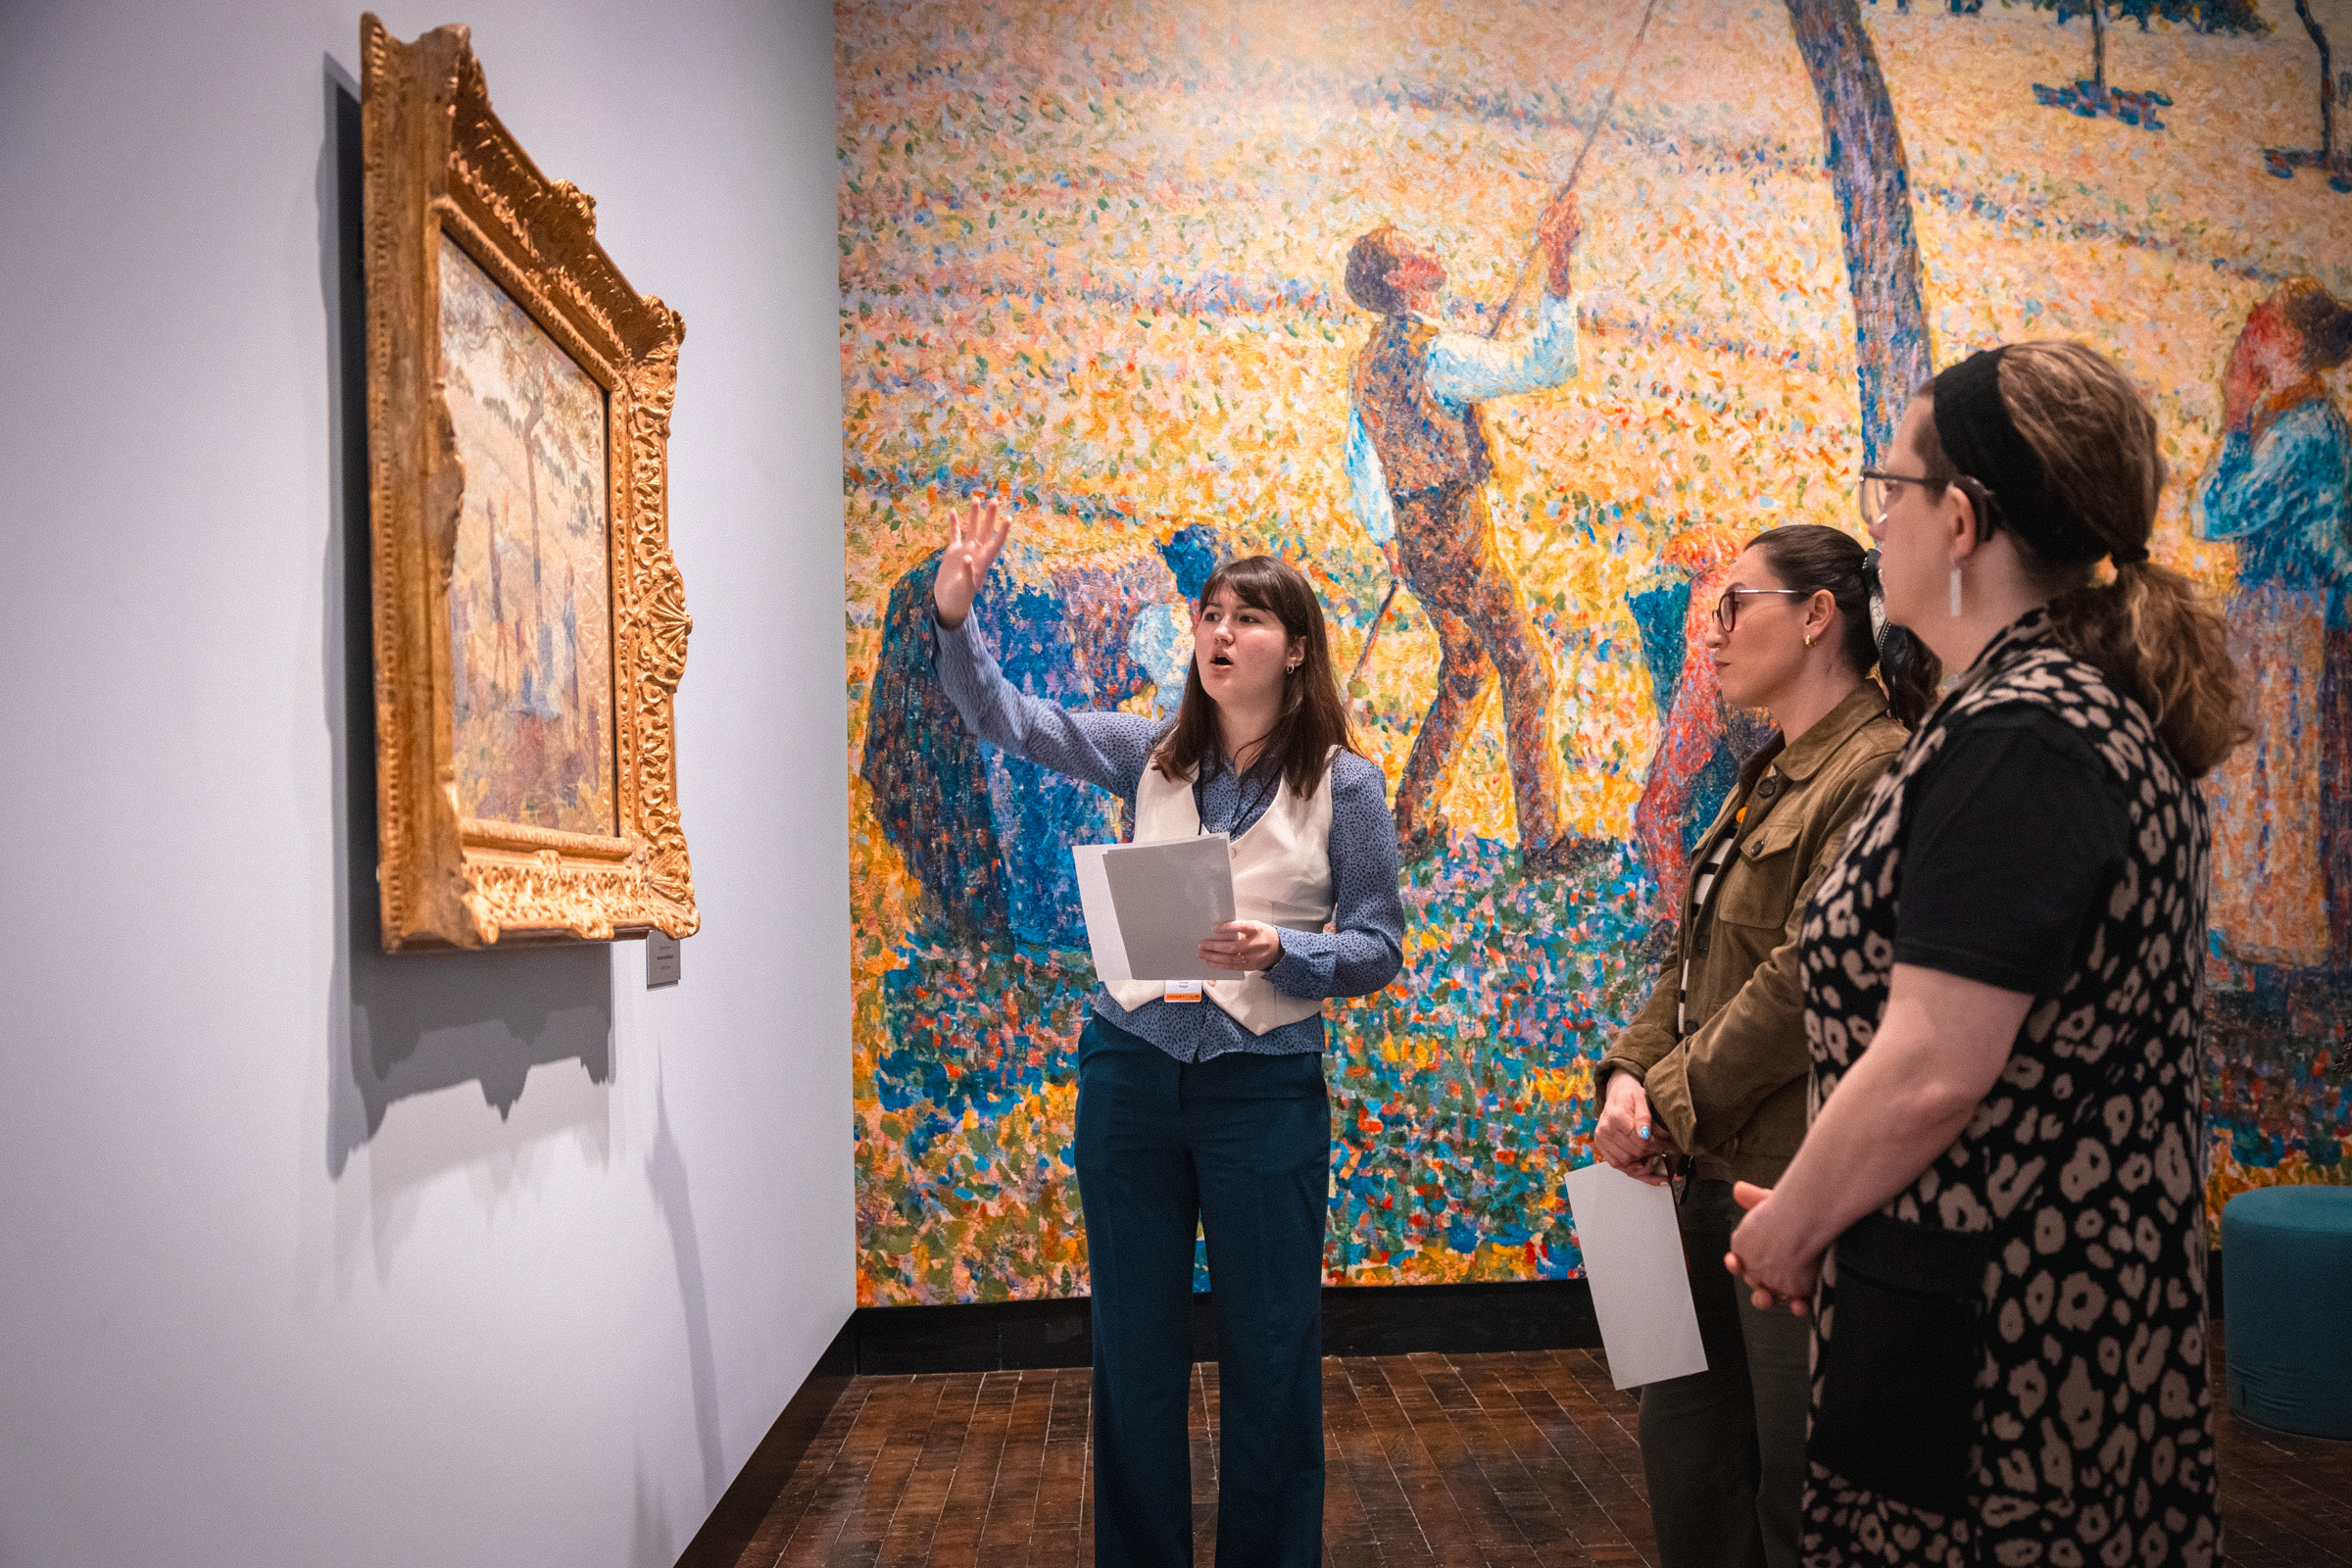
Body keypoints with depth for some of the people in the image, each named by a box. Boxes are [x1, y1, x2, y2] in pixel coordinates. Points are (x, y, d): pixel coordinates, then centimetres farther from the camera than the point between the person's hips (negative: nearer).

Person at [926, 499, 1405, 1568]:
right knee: (1132, 1348, 13)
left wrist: (1281, 953, -21)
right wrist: (952, 615, -15)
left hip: (1266, 1087, -2)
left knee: (1269, 1357, 8)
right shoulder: (1151, 754, 4)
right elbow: (1005, 717, 1)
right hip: (1129, 1071, 3)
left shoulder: (1343, 782, -3)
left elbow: (1378, 951, -3)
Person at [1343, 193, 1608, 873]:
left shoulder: (1369, 360, 11)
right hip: (1455, 533, -9)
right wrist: (1558, 268, -19)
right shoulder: (1434, 351, -18)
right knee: (1526, 668, -2)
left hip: (1414, 534, 9)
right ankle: (1543, 841, 2)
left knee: (1467, 669, 19)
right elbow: (1546, 363, -22)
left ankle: (1413, 823, 21)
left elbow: (1361, 462, 18)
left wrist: (1387, 537, 26)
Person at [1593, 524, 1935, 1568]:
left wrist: (1672, 1098, -15)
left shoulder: (1877, 770, -15)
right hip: (1718, 1169, 9)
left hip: (1799, 1176, -9)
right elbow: (1692, 955, 14)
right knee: (1682, 1444, 18)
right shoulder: (1768, 779, 15)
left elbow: (1810, 977, -22)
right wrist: (1632, 1071, -1)